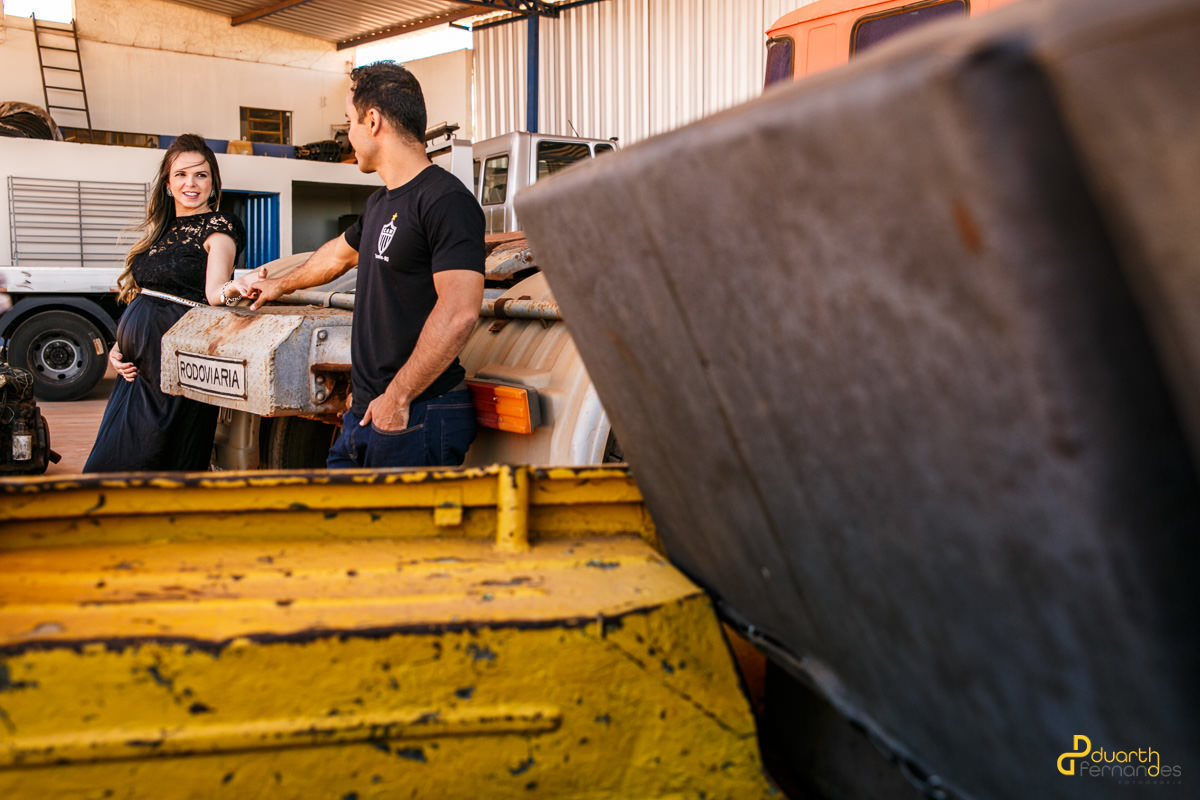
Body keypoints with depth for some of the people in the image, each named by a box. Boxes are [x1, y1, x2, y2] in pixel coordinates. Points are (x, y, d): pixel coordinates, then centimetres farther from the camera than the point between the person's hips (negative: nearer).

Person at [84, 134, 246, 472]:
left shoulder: (219, 228, -4)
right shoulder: (160, 229, 17)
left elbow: (213, 291, -21)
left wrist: (234, 288, -44)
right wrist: (118, 347, 9)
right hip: (138, 365, 8)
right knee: (108, 463, 10)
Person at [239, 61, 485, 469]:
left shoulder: (447, 201, -15)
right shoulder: (380, 203, 17)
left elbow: (458, 313, -25)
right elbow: (340, 252, 38)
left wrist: (397, 397, -22)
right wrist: (280, 285, 54)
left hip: (418, 418, -9)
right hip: (365, 412, 9)